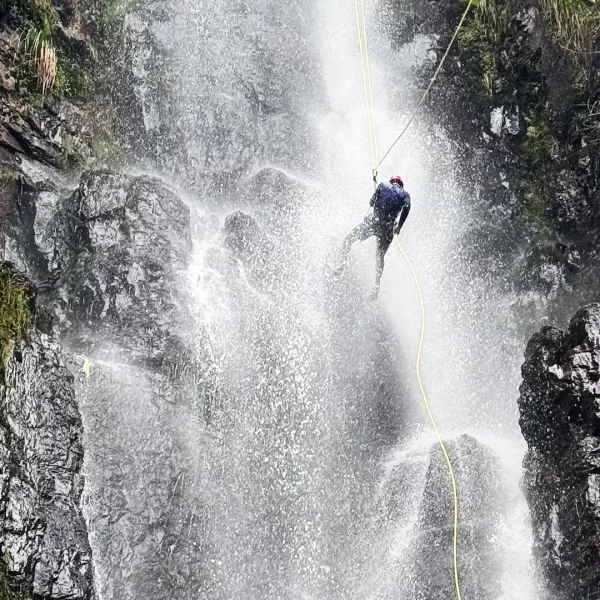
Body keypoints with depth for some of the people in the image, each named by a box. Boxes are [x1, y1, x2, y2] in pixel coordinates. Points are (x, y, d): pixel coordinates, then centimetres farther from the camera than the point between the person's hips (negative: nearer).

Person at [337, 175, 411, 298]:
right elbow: (406, 207, -5)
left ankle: (344, 261, -6)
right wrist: (399, 226, -1)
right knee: (380, 256, 18)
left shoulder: (383, 186, 14)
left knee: (348, 239, 18)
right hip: (388, 227, 1)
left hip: (372, 221, -1)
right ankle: (377, 285, 9)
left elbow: (371, 202, 12)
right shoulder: (405, 194, 14)